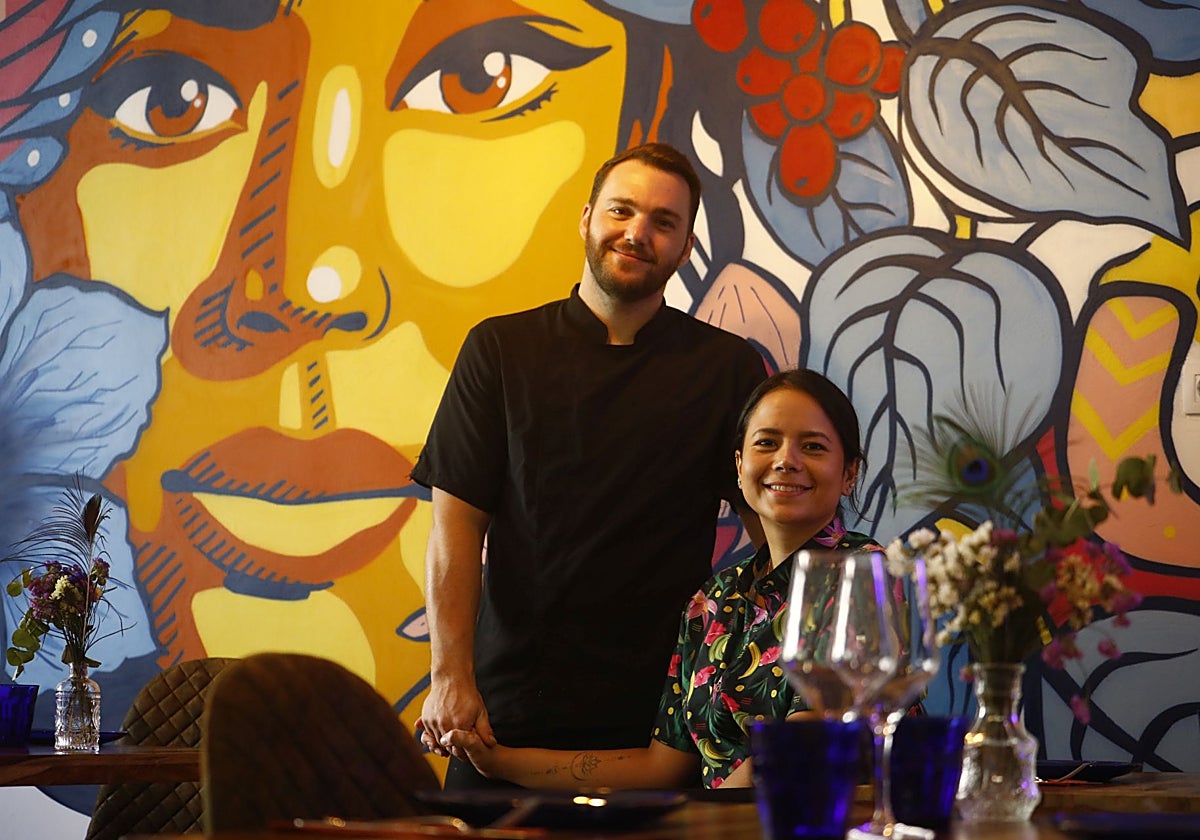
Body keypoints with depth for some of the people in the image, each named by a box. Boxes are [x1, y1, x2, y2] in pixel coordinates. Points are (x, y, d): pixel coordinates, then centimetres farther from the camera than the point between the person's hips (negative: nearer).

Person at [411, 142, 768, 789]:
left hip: (660, 713, 0)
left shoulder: (728, 367, 6)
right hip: (509, 705, 0)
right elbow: (456, 518, 0)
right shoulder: (501, 349, 6)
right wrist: (451, 675, -11)